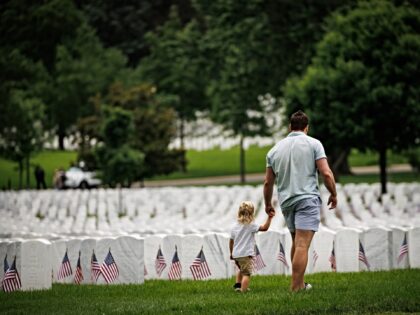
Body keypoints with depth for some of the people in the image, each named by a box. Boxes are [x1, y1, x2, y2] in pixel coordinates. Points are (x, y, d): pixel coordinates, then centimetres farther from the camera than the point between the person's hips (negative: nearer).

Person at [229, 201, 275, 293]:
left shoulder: (235, 226, 8)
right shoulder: (251, 225, -10)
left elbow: (231, 241, 14)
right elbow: (264, 228, -16)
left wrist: (231, 253, 26)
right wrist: (269, 217, -8)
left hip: (236, 254, 7)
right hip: (245, 254, -7)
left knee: (241, 269, 30)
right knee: (246, 273, -6)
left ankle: (237, 285, 25)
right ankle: (243, 290, -14)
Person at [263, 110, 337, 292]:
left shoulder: (275, 149, 10)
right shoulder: (313, 144, -2)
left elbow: (268, 182, 13)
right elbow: (326, 173, -9)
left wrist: (268, 204, 27)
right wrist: (333, 195, 5)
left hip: (286, 202, 5)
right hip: (307, 199, -5)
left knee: (296, 243, 19)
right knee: (302, 245, -9)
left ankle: (300, 283, 21)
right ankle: (295, 288, -14)